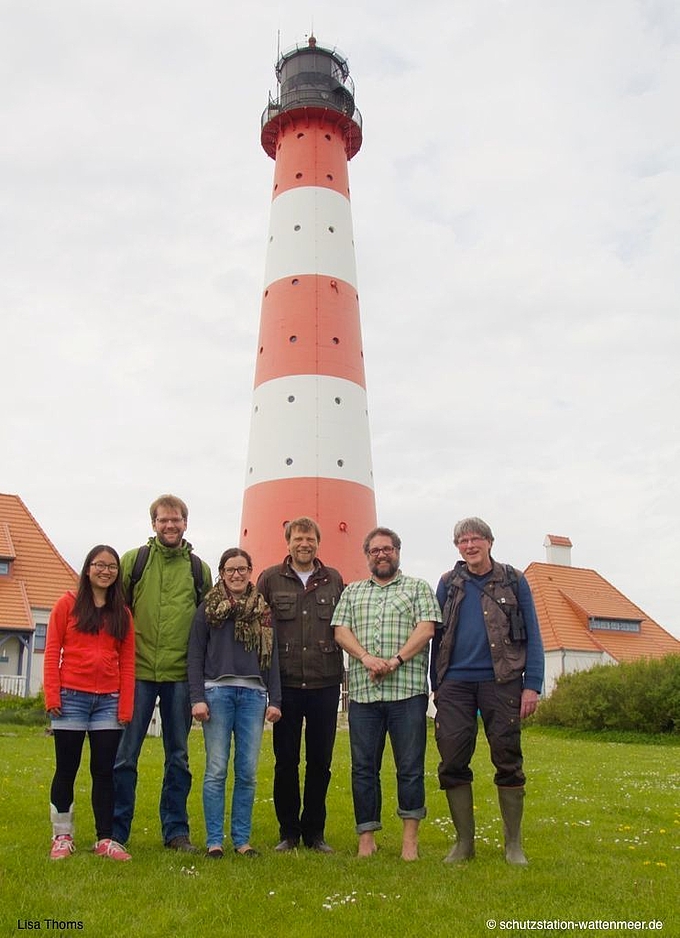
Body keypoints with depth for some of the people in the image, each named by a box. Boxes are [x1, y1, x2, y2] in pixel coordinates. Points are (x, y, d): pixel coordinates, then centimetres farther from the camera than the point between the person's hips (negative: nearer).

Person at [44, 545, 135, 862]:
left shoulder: (122, 613, 10)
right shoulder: (68, 604, 2)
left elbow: (127, 662, 7)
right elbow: (52, 651, -1)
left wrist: (125, 706, 0)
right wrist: (52, 695, -9)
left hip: (109, 702, 3)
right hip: (71, 698, -2)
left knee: (104, 771, 6)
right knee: (67, 769, 6)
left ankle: (105, 839, 14)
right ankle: (62, 837, 18)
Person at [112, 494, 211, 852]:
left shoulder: (200, 569, 8)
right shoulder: (133, 560, 3)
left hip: (181, 675, 2)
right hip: (137, 671, -1)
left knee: (178, 756, 10)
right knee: (124, 754, 3)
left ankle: (176, 831, 21)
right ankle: (115, 831, 16)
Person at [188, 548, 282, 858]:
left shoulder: (263, 610, 12)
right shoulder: (208, 608, 5)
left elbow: (271, 656, 12)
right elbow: (195, 655, 2)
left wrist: (274, 700, 6)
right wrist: (197, 698, -7)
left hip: (253, 694, 2)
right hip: (217, 691, -2)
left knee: (248, 772, 4)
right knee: (216, 770, 0)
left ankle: (242, 839, 14)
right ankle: (214, 841, 9)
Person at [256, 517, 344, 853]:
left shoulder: (333, 580, 8)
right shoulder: (270, 579, 3)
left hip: (325, 684, 1)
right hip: (286, 684, -1)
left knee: (320, 761, 9)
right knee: (286, 761, 6)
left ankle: (315, 832, 22)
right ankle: (288, 832, 20)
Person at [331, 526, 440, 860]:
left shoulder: (418, 588, 10)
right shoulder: (352, 592, 18)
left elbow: (426, 628, -3)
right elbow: (341, 631, 6)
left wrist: (396, 660, -14)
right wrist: (366, 657, -12)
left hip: (407, 691, -2)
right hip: (362, 692, 3)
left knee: (410, 767, 1)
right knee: (363, 767, 5)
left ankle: (410, 837, 12)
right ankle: (366, 838, 14)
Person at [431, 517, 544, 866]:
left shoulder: (513, 581, 6)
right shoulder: (448, 584, 11)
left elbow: (532, 636, 3)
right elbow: (438, 635, 12)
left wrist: (532, 685, -5)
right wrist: (436, 685, 7)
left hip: (500, 681, -2)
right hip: (455, 683, 2)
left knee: (508, 761, 2)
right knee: (452, 762, 1)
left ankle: (513, 843, 16)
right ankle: (464, 841, 14)